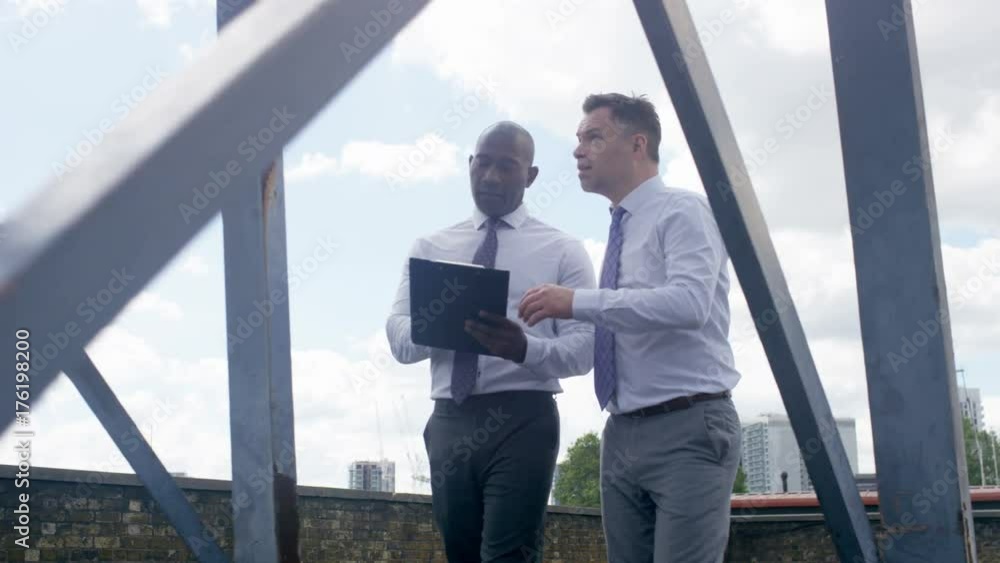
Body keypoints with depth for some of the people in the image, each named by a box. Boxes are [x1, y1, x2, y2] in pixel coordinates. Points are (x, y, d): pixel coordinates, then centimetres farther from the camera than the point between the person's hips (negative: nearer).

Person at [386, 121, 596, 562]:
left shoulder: (563, 251, 6)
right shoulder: (430, 248, 15)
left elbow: (584, 347, -3)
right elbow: (399, 339, 5)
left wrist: (525, 347, -24)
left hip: (522, 419, -3)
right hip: (449, 421, 4)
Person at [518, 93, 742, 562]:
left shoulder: (683, 211, -6)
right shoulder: (620, 230, 18)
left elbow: (690, 302, -24)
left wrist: (578, 302, -24)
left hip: (688, 429, -8)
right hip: (622, 434, 8)